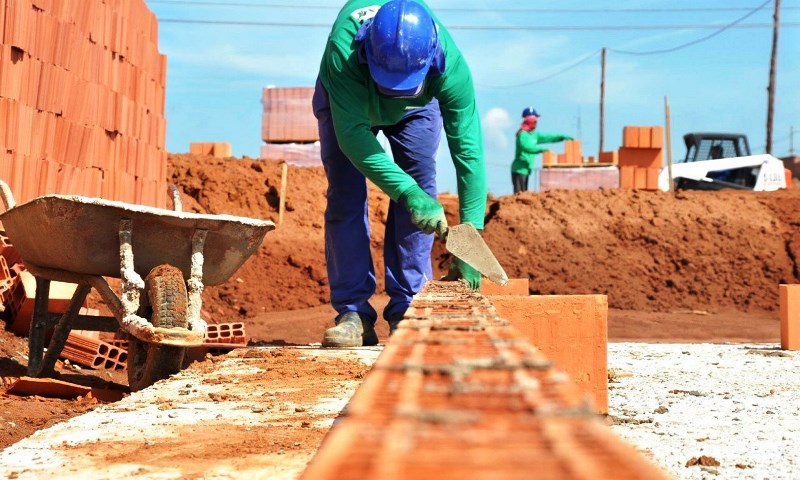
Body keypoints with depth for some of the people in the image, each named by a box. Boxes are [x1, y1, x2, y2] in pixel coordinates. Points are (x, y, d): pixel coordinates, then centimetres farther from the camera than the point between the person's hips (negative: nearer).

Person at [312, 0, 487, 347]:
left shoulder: (451, 66, -41)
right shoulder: (343, 50, -46)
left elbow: (468, 149, -39)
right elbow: (352, 134, -47)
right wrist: (409, 192, -57)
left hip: (416, 108, 1)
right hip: (347, 99, -1)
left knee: (420, 186, -14)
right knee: (345, 194, -11)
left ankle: (407, 312, -7)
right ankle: (353, 314, -7)